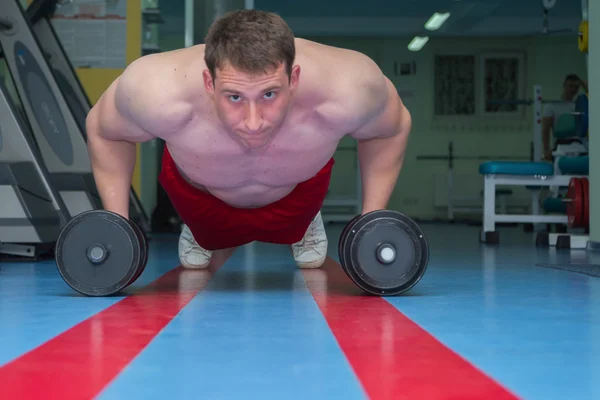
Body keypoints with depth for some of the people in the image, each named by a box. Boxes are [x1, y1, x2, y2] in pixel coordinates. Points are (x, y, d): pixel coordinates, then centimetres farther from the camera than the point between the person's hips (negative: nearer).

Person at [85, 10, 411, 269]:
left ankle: (304, 225, 59)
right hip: (202, 195, -1)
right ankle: (199, 232, 55)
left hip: (297, 190, 1)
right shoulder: (158, 94, -45)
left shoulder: (346, 91, -44)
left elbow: (394, 127, -19)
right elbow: (103, 130, -20)